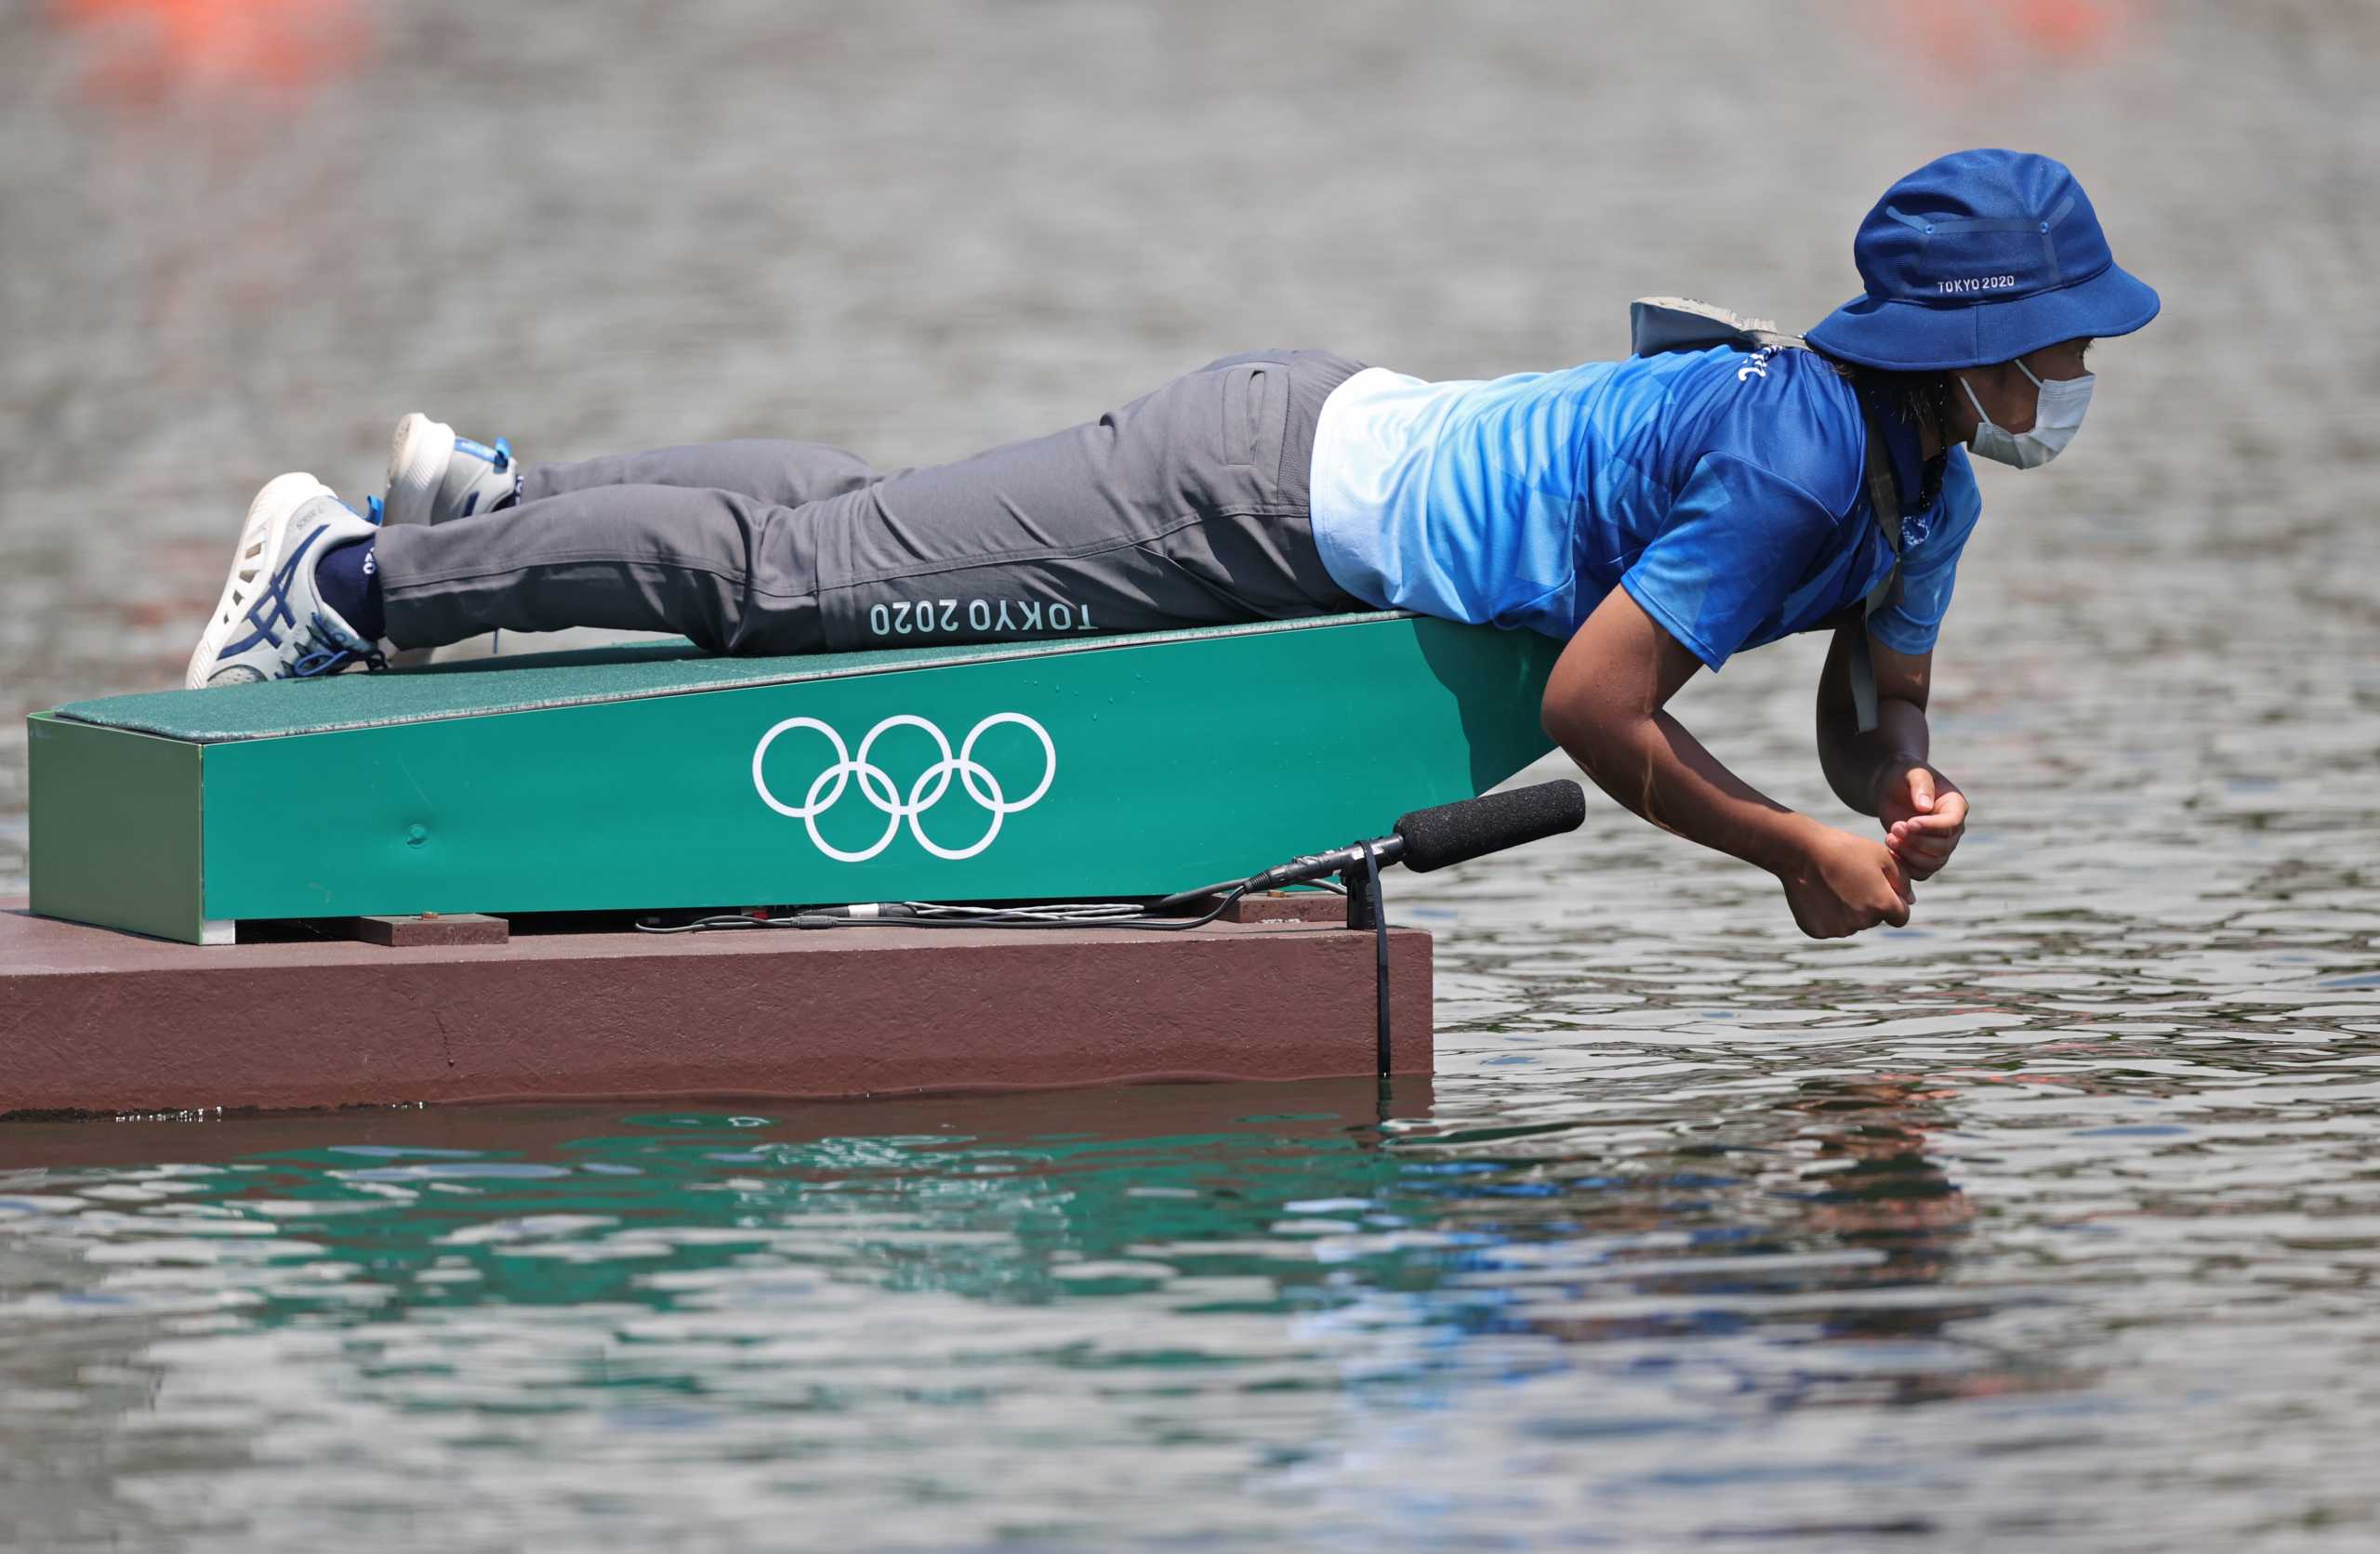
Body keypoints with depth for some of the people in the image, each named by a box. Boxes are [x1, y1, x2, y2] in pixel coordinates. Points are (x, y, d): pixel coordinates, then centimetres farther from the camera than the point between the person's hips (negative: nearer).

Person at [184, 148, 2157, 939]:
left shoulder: (1929, 478, 2)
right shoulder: (1794, 460, -28)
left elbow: (1872, 705, 15)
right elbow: (1593, 706, -27)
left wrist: (1905, 789, -7)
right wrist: (1798, 850, -19)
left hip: (1333, 444, 8)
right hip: (1256, 507, -8)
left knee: (862, 532, 21)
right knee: (813, 564, -2)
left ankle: (494, 493, 36)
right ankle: (360, 570, 6)